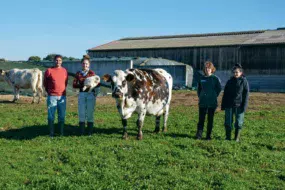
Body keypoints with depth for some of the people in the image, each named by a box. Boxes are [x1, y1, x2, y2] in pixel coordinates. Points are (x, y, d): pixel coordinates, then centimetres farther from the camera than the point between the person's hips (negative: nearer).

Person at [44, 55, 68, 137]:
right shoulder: (49, 71, -2)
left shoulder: (64, 71, 7)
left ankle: (61, 132, 14)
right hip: (52, 96, -3)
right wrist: (49, 91, 10)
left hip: (62, 97, 3)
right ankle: (51, 133, 7)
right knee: (51, 115, 0)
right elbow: (45, 83, 7)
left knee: (62, 115, 6)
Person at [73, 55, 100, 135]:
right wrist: (82, 85, -14)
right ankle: (82, 132, 9)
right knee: (81, 113, 1)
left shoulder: (91, 73, 3)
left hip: (91, 94, -2)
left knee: (90, 113, 0)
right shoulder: (78, 73, 10)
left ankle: (90, 132, 8)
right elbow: (74, 85, 3)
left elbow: (97, 83, 0)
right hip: (81, 94, 2)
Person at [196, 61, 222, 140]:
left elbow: (219, 89, 5)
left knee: (210, 119, 6)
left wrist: (214, 96, 2)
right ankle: (199, 135, 4)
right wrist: (200, 96, 8)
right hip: (202, 102, 2)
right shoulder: (201, 78, 6)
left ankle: (208, 135, 13)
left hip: (212, 103, -2)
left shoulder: (215, 78, -2)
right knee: (201, 119, 1)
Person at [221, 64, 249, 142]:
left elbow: (246, 95, -3)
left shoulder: (244, 81, 0)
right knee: (228, 122, 3)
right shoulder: (230, 81, 10)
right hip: (229, 105, 3)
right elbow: (225, 94, 12)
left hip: (239, 106, -3)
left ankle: (237, 138, 16)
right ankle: (228, 137, 15)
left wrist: (244, 106, -10)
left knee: (239, 123, 4)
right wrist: (223, 105, 8)